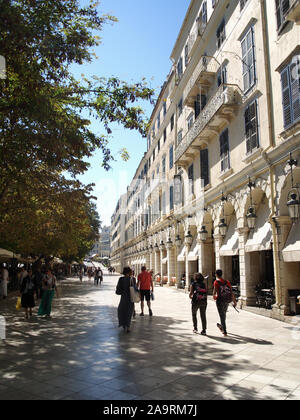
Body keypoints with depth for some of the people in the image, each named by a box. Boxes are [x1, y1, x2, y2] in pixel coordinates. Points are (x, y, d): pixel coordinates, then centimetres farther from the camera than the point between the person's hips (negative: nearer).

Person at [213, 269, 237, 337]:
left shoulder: (216, 282, -7)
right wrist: (234, 301, 4)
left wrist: (214, 296, 5)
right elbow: (231, 292, 2)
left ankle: (225, 332, 0)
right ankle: (221, 326, 44)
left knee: (222, 316, 1)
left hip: (220, 300, -5)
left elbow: (215, 290, -16)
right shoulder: (227, 282, 5)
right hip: (227, 301, 5)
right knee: (224, 314, 24)